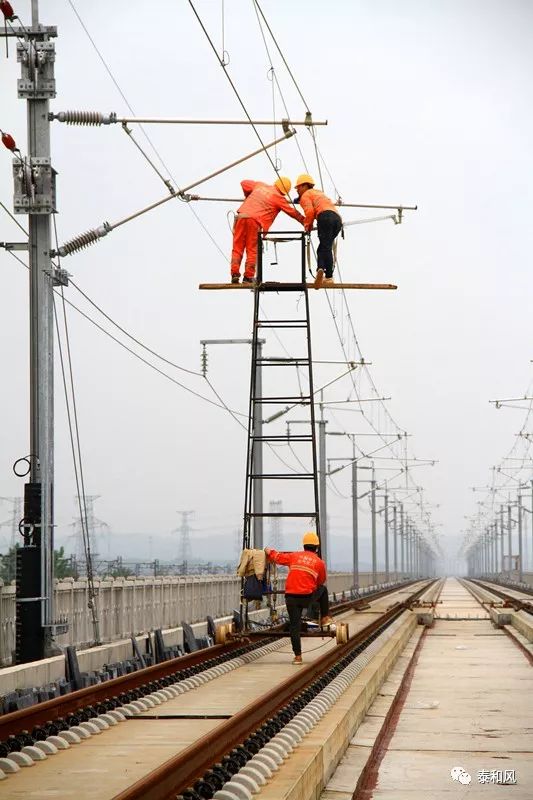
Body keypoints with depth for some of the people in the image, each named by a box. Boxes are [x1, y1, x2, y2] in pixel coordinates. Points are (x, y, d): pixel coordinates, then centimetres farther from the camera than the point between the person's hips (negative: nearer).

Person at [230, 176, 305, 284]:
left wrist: (248, 197, 49)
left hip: (241, 216, 5)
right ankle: (248, 277, 0)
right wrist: (305, 221, 23)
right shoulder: (279, 198, 4)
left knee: (237, 248, 7)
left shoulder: (260, 185, 20)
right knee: (252, 250, 4)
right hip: (254, 221, -5)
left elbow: (244, 183, 33)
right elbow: (293, 212, 10)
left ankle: (235, 274, -1)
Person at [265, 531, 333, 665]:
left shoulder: (294, 556, 6)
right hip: (308, 597, -1)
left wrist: (269, 551, 38)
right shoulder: (319, 562, 3)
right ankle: (325, 618, 31)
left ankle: (297, 656, 5)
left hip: (291, 597, 1)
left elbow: (277, 557, 17)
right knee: (323, 589, 30)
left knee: (294, 625, 6)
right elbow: (321, 581, 15)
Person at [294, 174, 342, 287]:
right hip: (338, 219, 7)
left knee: (325, 247, -9)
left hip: (325, 216, -7)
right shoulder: (319, 193, 39)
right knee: (323, 248, 9)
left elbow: (310, 211, -5)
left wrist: (307, 226, 8)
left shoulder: (305, 195, 13)